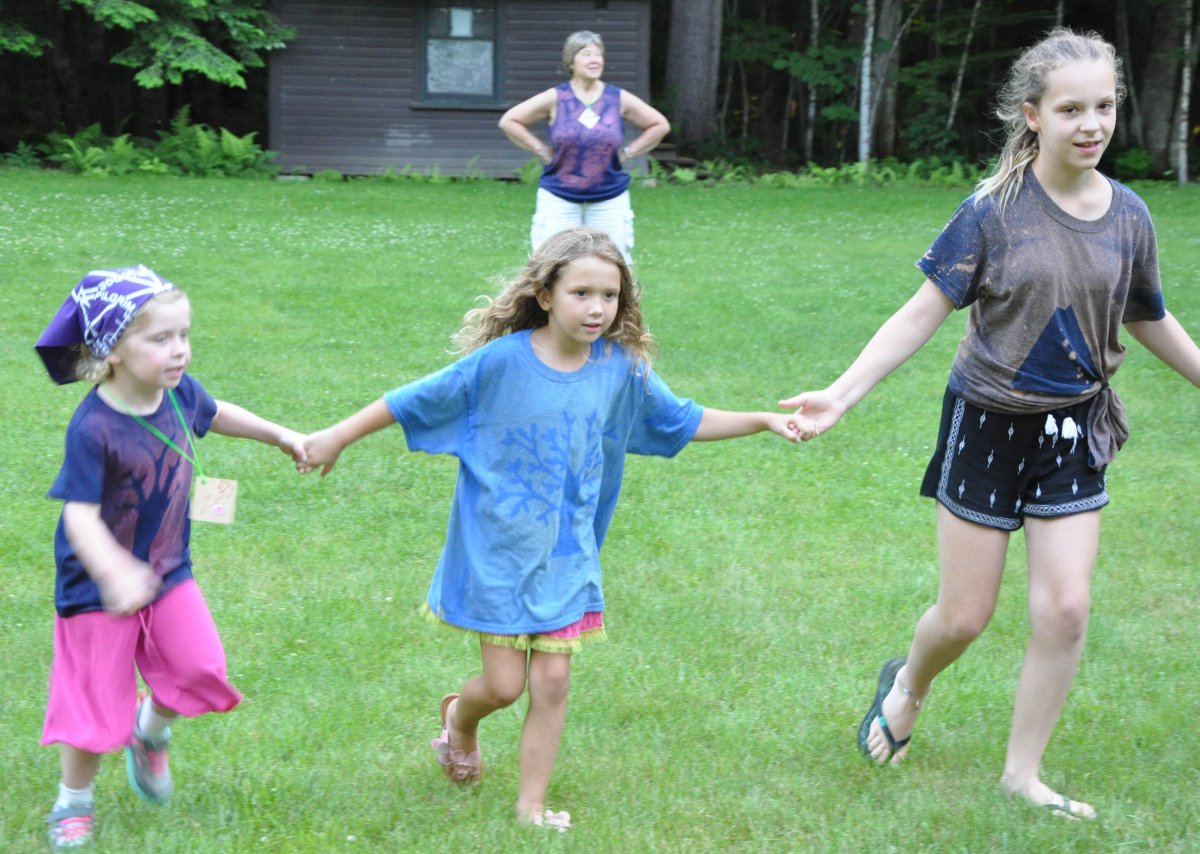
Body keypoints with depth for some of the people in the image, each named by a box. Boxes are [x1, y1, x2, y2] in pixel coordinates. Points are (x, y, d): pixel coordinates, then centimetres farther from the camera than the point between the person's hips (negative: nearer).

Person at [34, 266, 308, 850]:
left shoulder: (178, 393, -8)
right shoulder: (93, 429, -29)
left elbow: (216, 415, 17)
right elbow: (80, 516, -32)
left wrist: (280, 436, 21)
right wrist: (116, 573, -48)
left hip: (168, 570, 5)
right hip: (98, 584, -5)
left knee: (199, 669, -3)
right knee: (97, 699, 5)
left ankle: (149, 735, 30)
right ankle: (73, 802, 29)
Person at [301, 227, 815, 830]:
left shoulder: (623, 368, -7)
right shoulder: (502, 360, -18)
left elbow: (684, 422, 7)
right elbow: (415, 400, -8)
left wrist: (765, 421, -1)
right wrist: (338, 438, -3)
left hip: (566, 554, 3)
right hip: (496, 550, -3)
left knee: (551, 682, 4)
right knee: (504, 685, 2)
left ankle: (532, 808, 21)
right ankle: (458, 716, 39)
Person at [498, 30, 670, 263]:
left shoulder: (619, 99, 2)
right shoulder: (555, 99, -3)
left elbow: (660, 125, 11)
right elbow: (509, 121, 2)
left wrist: (629, 152, 2)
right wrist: (541, 150, -4)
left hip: (610, 198, 2)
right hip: (559, 198, -1)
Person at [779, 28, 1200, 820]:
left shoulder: (1127, 215, -4)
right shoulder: (995, 210, -15)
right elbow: (923, 314, -13)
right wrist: (841, 393, -22)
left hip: (1075, 433, 3)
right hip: (990, 427, -3)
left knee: (1066, 611, -3)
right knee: (965, 617, 5)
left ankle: (1023, 774, 15)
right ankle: (907, 688, 39)